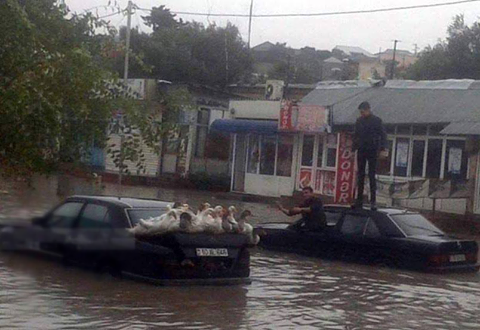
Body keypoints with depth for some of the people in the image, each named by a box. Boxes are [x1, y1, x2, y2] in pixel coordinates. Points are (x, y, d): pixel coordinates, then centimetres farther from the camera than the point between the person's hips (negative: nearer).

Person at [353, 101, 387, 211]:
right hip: (361, 151, 4)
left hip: (372, 151, -4)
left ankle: (373, 201, -1)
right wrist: (353, 149, 12)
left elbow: (383, 135, -4)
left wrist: (383, 149, -14)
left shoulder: (376, 120, -3)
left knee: (372, 176, -3)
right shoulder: (359, 121, 9)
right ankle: (359, 200, 8)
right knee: (360, 176, 5)